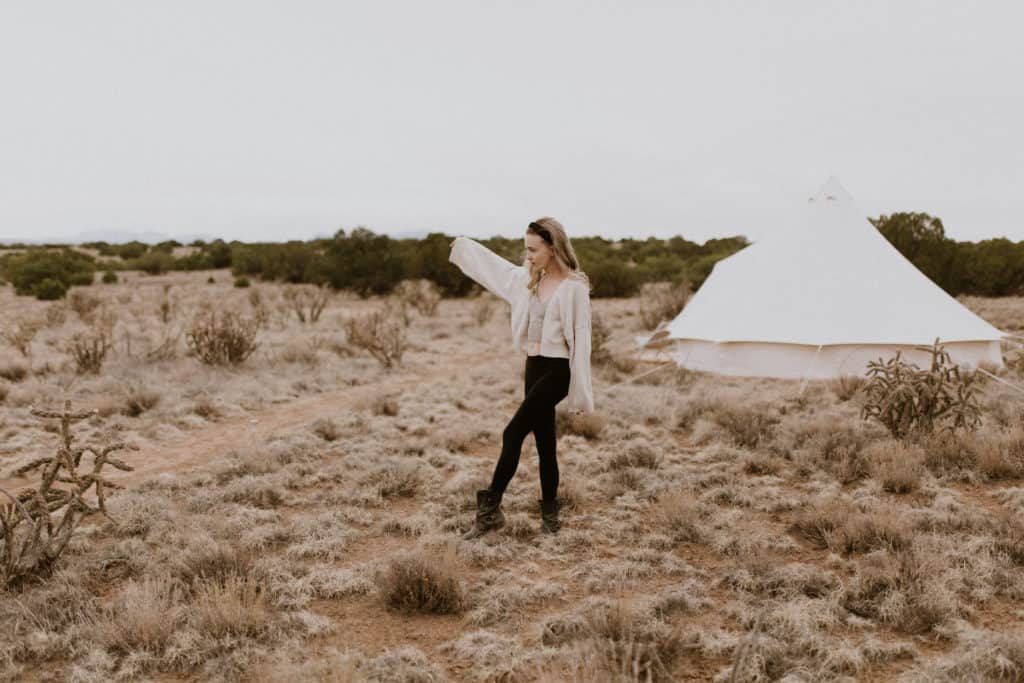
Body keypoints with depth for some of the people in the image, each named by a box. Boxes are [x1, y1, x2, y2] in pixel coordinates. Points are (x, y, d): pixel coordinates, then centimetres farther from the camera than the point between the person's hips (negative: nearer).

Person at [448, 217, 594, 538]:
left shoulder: (574, 287, -14)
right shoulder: (529, 279, 8)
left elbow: (581, 339, -14)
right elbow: (495, 266, 25)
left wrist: (580, 393, -15)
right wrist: (463, 246, 37)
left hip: (556, 370, -8)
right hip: (534, 366, 8)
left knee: (514, 433, -12)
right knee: (544, 441, 10)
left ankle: (490, 508, -5)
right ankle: (550, 515, 18)